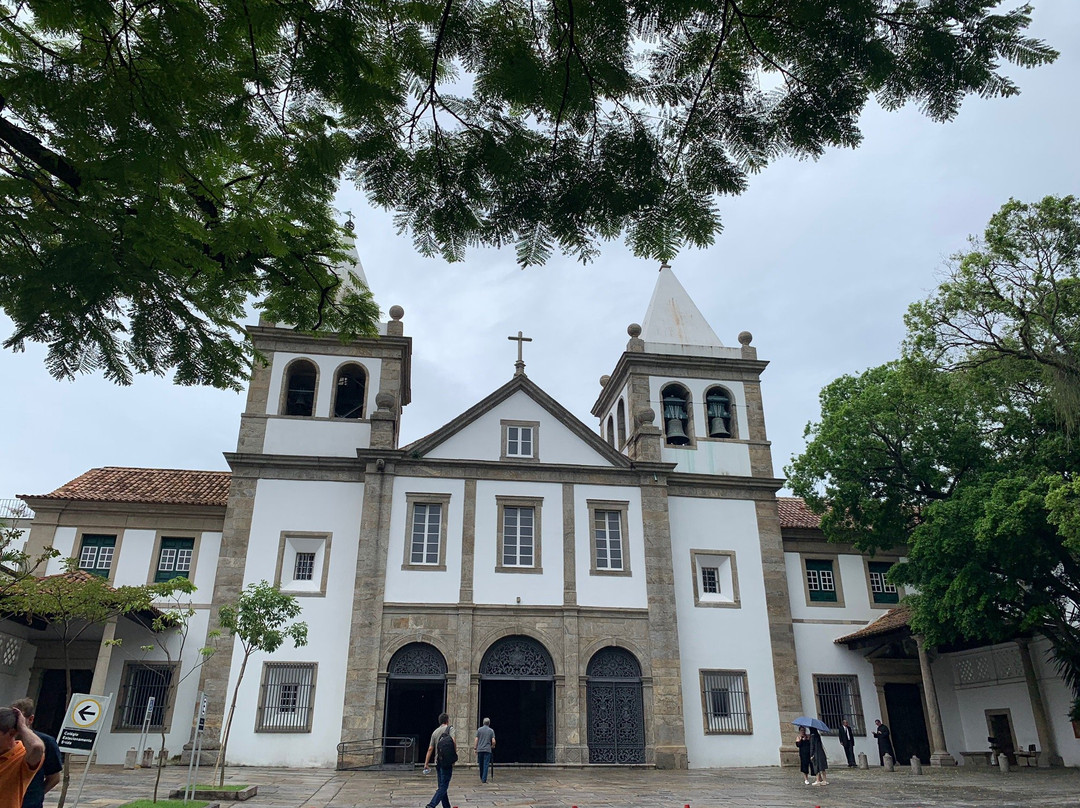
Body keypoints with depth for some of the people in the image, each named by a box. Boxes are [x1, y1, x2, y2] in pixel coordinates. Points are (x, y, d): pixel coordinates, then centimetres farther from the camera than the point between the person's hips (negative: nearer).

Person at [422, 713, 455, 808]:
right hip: (447, 762, -6)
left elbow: (430, 749, 9)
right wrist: (455, 755, -10)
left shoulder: (435, 732, 13)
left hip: (438, 762, 6)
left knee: (442, 786, 15)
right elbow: (454, 741, -19)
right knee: (443, 787, -6)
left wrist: (426, 763, 11)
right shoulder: (450, 728, -3)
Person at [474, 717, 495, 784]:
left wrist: (475, 748, 8)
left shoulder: (479, 730, 3)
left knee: (481, 764, 14)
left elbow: (476, 740, 0)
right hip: (487, 750, -2)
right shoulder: (491, 730, 0)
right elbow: (493, 741, -5)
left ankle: (481, 778, 26)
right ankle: (484, 779, -7)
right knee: (486, 764, -1)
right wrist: (493, 746, 15)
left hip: (480, 749, 2)